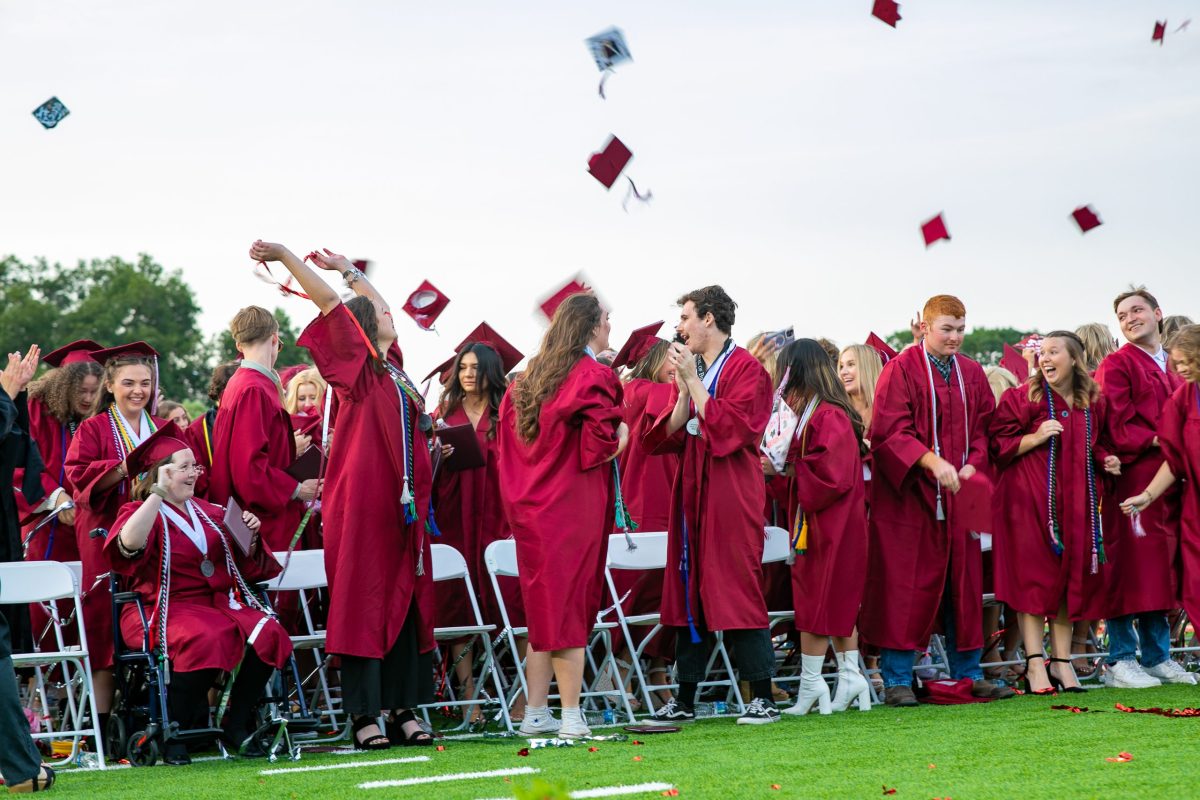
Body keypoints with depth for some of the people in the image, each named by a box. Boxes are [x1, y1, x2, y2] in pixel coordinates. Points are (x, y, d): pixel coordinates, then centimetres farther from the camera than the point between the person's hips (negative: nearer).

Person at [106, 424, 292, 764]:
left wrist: (251, 537, 1)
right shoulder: (140, 512, 2)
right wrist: (158, 494, -23)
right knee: (207, 637, -36)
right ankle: (174, 733, -22)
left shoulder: (208, 513, 19)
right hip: (167, 609, -6)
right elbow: (129, 545, -24)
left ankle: (237, 724, -11)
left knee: (267, 633, -22)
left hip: (219, 604, 6)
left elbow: (249, 568, 21)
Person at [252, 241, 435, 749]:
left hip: (401, 505, 8)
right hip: (362, 502, -8)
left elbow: (379, 308, 33)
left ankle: (400, 709, 10)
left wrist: (348, 269, 36)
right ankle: (364, 716, -6)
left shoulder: (391, 366, 16)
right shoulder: (356, 364, -4)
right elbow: (330, 303, -14)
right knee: (363, 605, -6)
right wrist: (284, 256, -15)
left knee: (402, 604, 6)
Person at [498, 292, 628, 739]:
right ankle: (571, 716, -3)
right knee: (571, 607, -3)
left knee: (542, 610, 12)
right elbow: (600, 446, -19)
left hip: (531, 508, 7)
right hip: (574, 508, -7)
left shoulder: (529, 378, 11)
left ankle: (535, 714, 13)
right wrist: (620, 434, -1)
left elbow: (507, 437, 18)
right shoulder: (594, 376, -12)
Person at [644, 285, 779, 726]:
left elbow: (727, 427, -19)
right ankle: (684, 700, 12)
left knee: (737, 589, -9)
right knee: (690, 590, 8)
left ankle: (763, 698, -5)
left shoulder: (746, 369, -7)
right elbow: (670, 435, 11)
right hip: (692, 493, 8)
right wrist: (683, 391, -4)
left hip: (730, 495, -8)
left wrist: (694, 381, -14)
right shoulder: (693, 369, 17)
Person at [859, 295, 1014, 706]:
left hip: (959, 495, 5)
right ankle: (897, 680, 1)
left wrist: (972, 465, -7)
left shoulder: (972, 374, 12)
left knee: (964, 583, 8)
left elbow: (983, 429, 13)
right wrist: (931, 462, -26)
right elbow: (890, 429, -13)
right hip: (910, 495, -5)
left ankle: (967, 672, 17)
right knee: (906, 588, -4)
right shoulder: (901, 370, -5)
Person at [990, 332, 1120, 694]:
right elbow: (998, 446, -4)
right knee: (1034, 576, -7)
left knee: (1072, 577, 5)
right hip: (1030, 500, -4)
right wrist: (1035, 438, -17)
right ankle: (1035, 665, -7)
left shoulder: (1093, 403, 9)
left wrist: (1106, 460, 2)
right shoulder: (1023, 398, -3)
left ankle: (1061, 661, 12)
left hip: (1075, 499, 4)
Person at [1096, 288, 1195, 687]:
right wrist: (1155, 441, -19)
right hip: (1132, 477, -7)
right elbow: (1117, 426, -10)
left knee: (1161, 568, 9)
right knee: (1129, 567, -8)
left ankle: (1157, 657, 15)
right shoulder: (1117, 365, -1)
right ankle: (1119, 661, -5)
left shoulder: (1171, 369, 20)